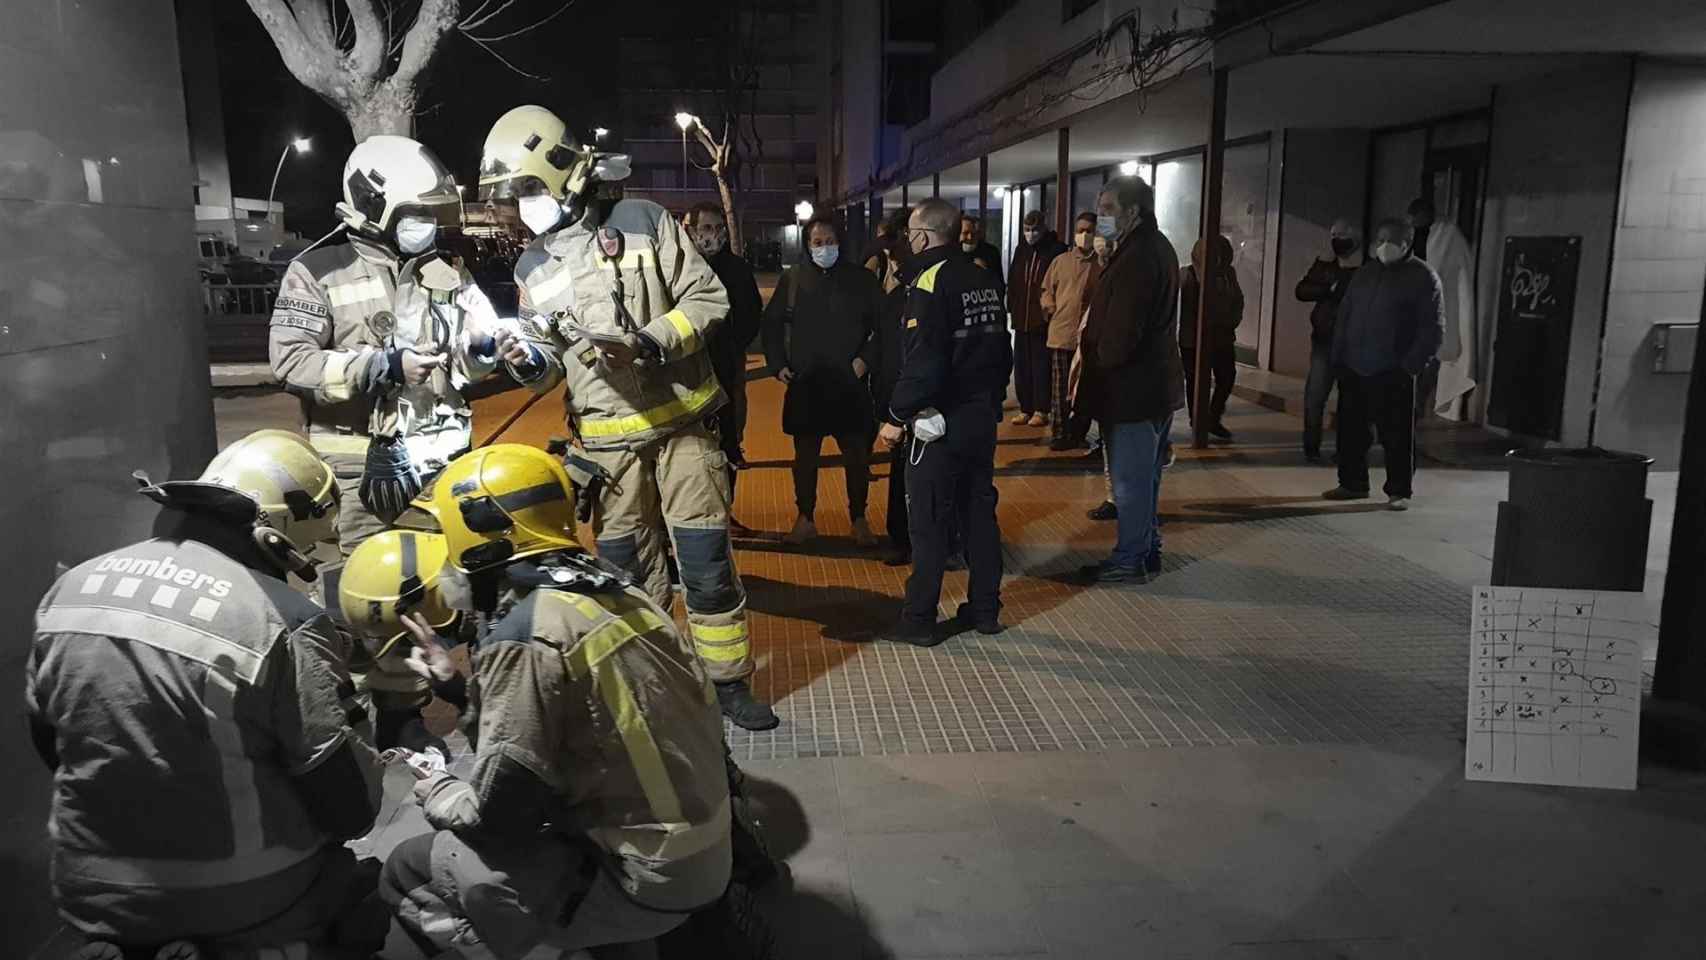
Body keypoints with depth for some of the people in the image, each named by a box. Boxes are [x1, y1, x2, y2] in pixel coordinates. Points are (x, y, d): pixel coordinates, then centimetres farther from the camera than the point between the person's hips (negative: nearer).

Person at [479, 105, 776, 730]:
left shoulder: (643, 222, -4)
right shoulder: (533, 267, 10)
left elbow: (708, 299, -7)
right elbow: (550, 361, 12)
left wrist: (647, 344, -19)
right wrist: (530, 364, -11)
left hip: (678, 422, -4)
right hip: (606, 442, 4)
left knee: (707, 562, 0)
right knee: (630, 573, 10)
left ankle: (729, 681, 15)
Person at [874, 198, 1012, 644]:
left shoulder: (930, 281, -15)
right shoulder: (984, 278, 9)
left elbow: (922, 361, -22)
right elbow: (1002, 351, 15)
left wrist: (897, 416, -14)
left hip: (939, 423, -8)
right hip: (982, 418, 8)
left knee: (929, 522, 0)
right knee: (979, 511, 14)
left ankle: (919, 619, 7)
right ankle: (985, 608, 23)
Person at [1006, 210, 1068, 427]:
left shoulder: (1056, 250, -6)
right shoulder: (1021, 250, 12)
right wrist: (1012, 309, 9)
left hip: (1043, 320, -6)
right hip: (1021, 319, 6)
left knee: (1041, 366, -2)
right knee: (1021, 366, 8)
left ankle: (1041, 410, 6)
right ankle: (1025, 409, 17)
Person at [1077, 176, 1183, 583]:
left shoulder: (1137, 257, -22)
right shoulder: (1158, 248, 12)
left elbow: (1120, 332, -27)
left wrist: (1099, 362, -8)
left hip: (1132, 388, -11)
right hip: (1156, 384, 11)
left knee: (1129, 478, 1)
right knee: (1143, 474, 19)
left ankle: (1130, 560, 11)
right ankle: (1147, 548, 31)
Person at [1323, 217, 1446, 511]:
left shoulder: (1422, 277, -3)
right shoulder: (1366, 272, 15)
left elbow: (1433, 327, -7)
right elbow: (1344, 314, 18)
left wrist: (1411, 365, -14)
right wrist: (1339, 355, 9)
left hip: (1393, 374, -6)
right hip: (1353, 369, 6)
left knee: (1397, 434, -1)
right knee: (1351, 430, 10)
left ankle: (1399, 491, 8)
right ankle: (1352, 483, 22)